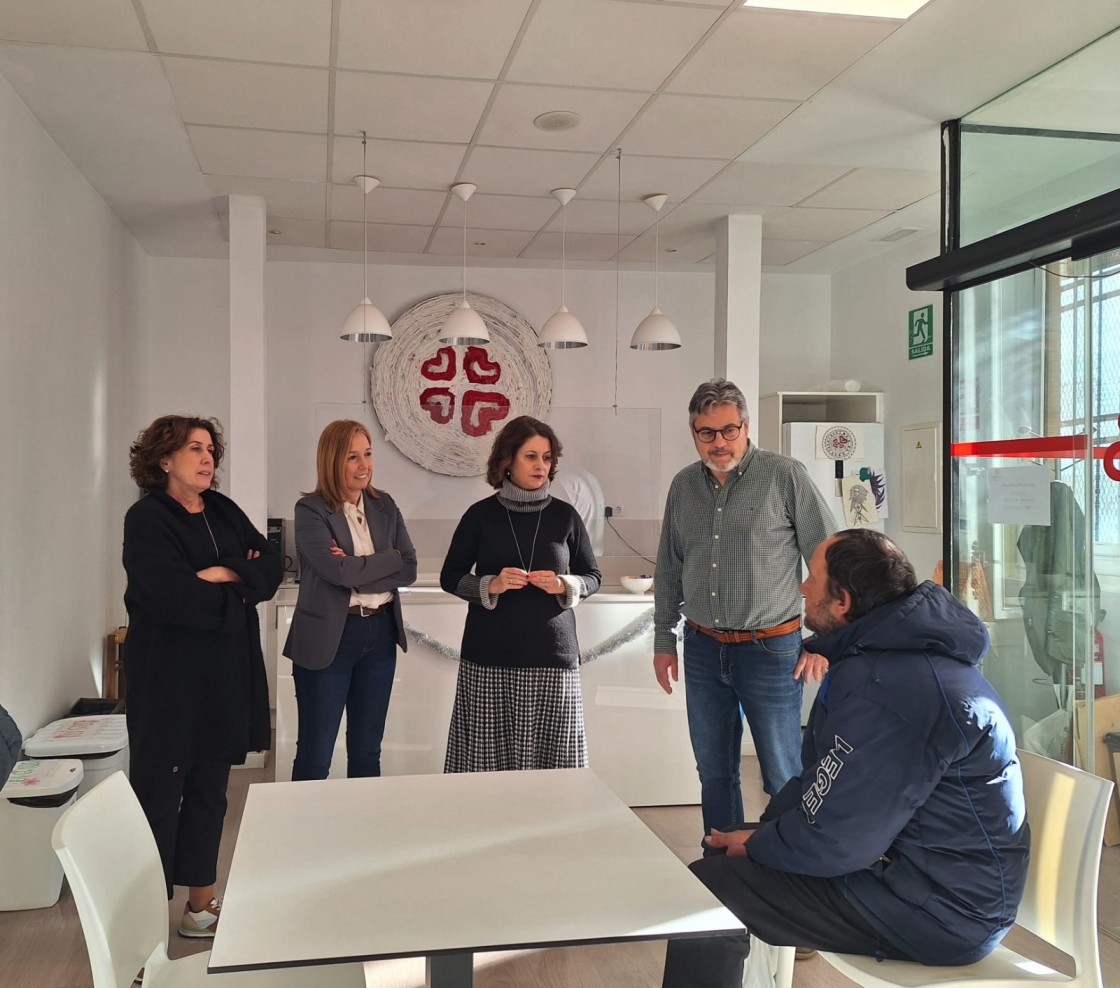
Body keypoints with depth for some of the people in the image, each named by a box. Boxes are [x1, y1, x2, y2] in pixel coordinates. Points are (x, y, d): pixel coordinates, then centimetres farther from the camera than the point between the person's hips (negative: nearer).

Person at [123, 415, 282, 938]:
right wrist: (238, 594, -9)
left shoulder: (224, 511, 11)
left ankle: (201, 901, 27)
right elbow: (174, 596, -22)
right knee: (160, 793, 1)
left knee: (209, 790, 14)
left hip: (225, 677, 7)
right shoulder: (147, 519, -10)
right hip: (169, 679, -7)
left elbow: (272, 564, 3)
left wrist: (228, 574, -15)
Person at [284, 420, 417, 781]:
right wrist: (389, 559, -9)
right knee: (315, 754, 5)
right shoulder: (310, 510, -8)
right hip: (329, 638, -5)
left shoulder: (385, 506, 8)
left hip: (380, 633, 5)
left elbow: (409, 570, -1)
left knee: (367, 750, 15)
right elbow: (338, 570, -21)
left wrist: (356, 569, -14)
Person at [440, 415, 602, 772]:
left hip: (552, 654, 1)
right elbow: (450, 577, 7)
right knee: (486, 755, -3)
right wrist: (490, 585, -11)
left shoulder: (565, 515, 5)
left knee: (551, 754, -2)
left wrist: (564, 586, -9)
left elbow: (592, 577, 12)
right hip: (489, 657, -1)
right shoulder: (481, 514, 2)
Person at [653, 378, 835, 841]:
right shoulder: (683, 485, 7)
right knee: (714, 772, 14)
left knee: (783, 776, 3)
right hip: (702, 650, 5)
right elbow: (669, 569, 15)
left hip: (770, 648, -4)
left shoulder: (785, 476, -8)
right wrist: (663, 641, 14)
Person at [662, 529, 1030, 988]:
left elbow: (832, 841, -25)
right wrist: (760, 834, 1)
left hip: (936, 912, -11)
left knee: (705, 889, -12)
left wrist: (756, 843, -6)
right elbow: (824, 778, 13)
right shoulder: (900, 654, 8)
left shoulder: (883, 691, -27)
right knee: (728, 862, 16)